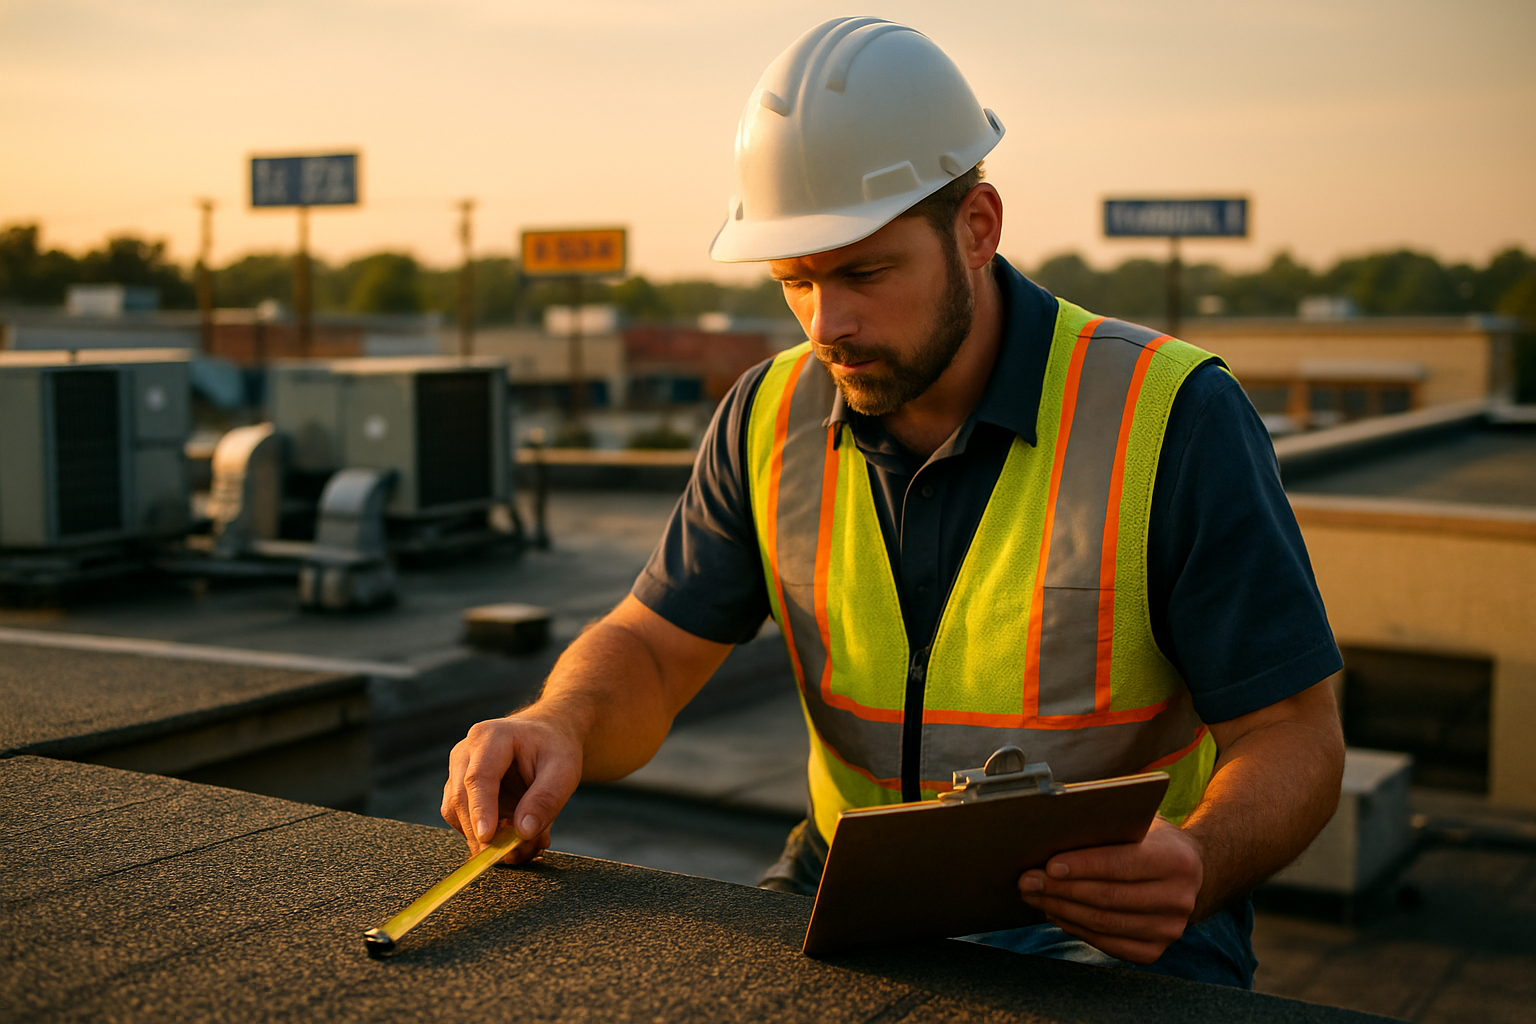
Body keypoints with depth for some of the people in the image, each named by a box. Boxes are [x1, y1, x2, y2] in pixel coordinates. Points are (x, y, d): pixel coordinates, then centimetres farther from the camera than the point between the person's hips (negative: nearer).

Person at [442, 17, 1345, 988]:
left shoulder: (1172, 416, -14)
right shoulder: (774, 416, 0)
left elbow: (1294, 732, -11)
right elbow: (651, 649, 5)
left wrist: (1194, 869, -33)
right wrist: (557, 731, -19)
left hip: (1104, 920, -4)